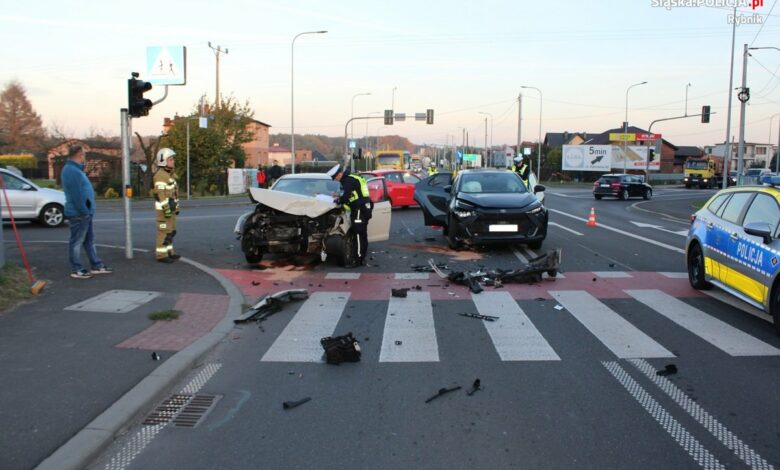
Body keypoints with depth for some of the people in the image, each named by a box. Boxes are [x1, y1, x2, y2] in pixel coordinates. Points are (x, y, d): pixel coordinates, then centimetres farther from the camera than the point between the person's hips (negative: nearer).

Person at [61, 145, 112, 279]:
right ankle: (77, 270, 3)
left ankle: (97, 265, 22)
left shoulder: (76, 169, 17)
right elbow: (76, 194, -23)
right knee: (77, 241, -3)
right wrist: (84, 211, -21)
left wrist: (87, 211, 18)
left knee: (89, 239, 15)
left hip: (84, 212, 11)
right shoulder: (71, 171, -17)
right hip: (78, 213, -11)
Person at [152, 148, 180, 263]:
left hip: (170, 208, 10)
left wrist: (176, 207, 21)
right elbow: (160, 194, -21)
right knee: (164, 232, -8)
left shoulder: (169, 174, 17)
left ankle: (169, 252, 21)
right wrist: (166, 209, -24)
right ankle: (161, 255, -4)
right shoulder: (160, 175, -15)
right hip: (164, 208, -10)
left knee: (171, 231, 14)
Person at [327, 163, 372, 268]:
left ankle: (358, 260, -9)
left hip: (360, 210, -11)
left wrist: (338, 201, -3)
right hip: (364, 209, 11)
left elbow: (346, 196, -20)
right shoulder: (352, 178, 20)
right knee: (362, 236, 13)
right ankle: (362, 258, 19)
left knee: (359, 236, -9)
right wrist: (340, 199, 14)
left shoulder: (349, 180, -13)